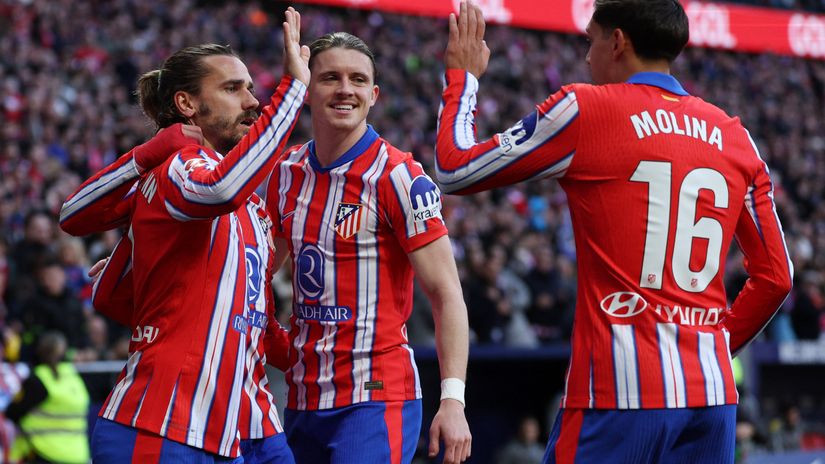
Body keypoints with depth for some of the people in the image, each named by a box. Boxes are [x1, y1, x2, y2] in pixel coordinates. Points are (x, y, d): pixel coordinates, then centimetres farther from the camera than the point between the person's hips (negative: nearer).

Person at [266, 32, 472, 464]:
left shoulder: (398, 177, -10)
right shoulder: (286, 172, 8)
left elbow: (446, 295, -12)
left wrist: (453, 400, -21)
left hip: (375, 400, -6)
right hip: (302, 399, 6)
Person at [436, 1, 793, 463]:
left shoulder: (584, 110, -2)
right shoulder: (734, 135, 12)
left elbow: (455, 170, 7)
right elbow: (776, 277, 15)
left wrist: (463, 77, 22)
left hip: (617, 392, -5)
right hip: (712, 393, 5)